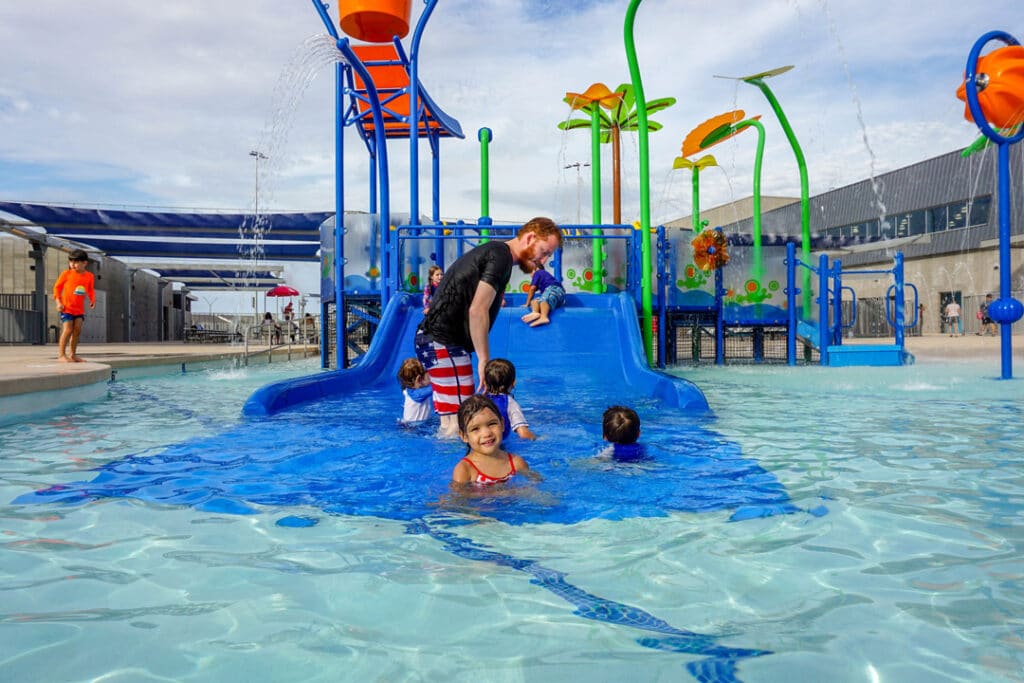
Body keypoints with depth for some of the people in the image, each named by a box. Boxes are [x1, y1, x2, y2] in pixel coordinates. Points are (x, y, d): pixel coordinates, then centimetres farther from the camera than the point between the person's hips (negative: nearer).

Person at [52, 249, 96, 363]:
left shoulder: (89, 276, 4)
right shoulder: (66, 274, -4)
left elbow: (91, 290, 15)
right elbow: (57, 287, 2)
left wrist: (92, 300, -2)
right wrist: (58, 302, -7)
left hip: (79, 309, 4)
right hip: (66, 307, -4)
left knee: (77, 330, 5)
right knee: (67, 330, -10)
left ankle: (73, 354, 15)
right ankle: (61, 354, -3)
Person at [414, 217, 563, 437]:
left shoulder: (493, 251, 20)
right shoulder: (501, 256, -11)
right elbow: (477, 310, -20)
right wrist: (484, 359, -16)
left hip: (435, 339, 10)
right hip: (443, 342, -10)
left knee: (450, 420, 11)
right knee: (457, 422, -11)